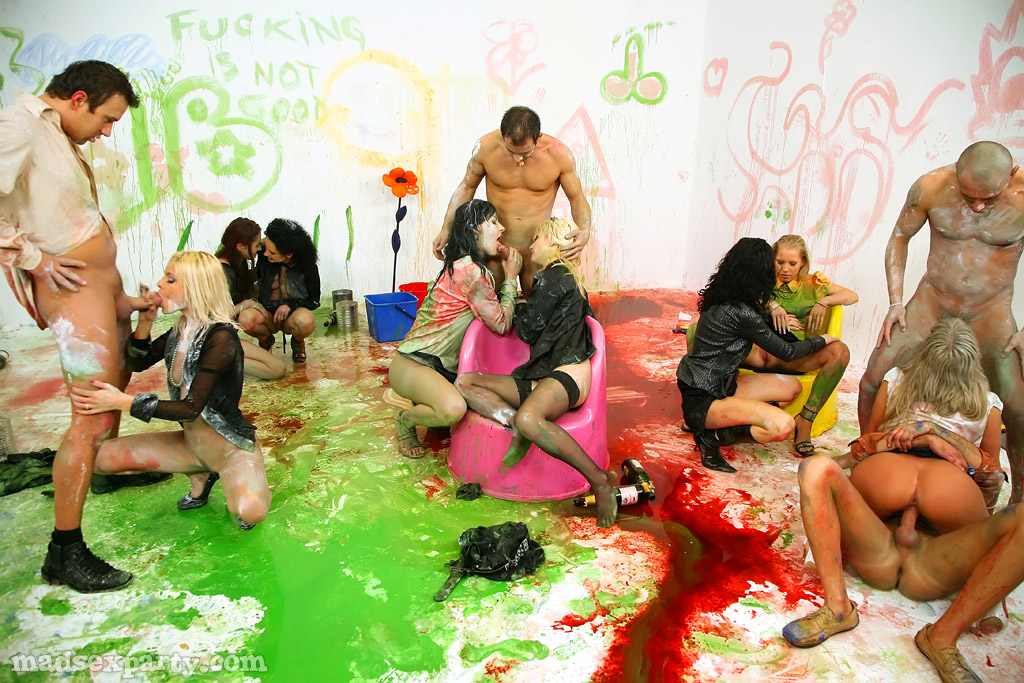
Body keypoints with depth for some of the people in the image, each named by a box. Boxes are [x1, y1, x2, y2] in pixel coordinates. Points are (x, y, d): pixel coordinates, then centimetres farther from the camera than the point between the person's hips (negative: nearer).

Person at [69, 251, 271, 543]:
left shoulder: (220, 337, -22)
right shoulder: (180, 331, 1)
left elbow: (192, 407, -24)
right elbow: (138, 363, 14)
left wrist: (123, 402, -27)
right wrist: (145, 322, -3)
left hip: (230, 445, -8)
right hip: (191, 440, 8)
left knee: (250, 510, -37)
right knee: (103, 456, -4)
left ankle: (246, 484, 2)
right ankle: (201, 476, 10)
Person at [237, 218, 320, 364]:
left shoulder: (307, 266, -11)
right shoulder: (264, 258, -9)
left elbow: (314, 301, -1)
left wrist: (290, 305, -18)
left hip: (294, 312, -2)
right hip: (267, 312, 2)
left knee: (305, 322, -39)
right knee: (245, 318, -33)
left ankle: (298, 343, 3)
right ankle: (266, 340, 5)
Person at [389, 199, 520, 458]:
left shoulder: (464, 266, 12)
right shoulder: (471, 271, -20)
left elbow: (493, 312, 12)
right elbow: (501, 324, -13)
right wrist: (510, 278, -3)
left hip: (443, 366, 10)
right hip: (411, 366, -10)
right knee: (453, 408, -35)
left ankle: (428, 403, 17)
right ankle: (406, 420, -2)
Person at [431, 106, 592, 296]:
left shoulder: (558, 154, -15)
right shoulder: (486, 147, -13)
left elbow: (577, 198, -3)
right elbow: (467, 187, 3)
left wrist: (584, 231, -23)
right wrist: (446, 229, -1)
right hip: (496, 248, 1)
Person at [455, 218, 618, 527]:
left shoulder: (554, 277, -5)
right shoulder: (566, 278, 24)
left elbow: (527, 330, -4)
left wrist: (517, 304, 16)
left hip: (568, 373, -10)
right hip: (540, 376, 10)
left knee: (528, 418, -41)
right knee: (464, 382, -3)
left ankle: (601, 481, -28)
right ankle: (515, 424, -24)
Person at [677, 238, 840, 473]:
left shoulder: (721, 298, 4)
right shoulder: (740, 313, -23)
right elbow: (787, 352, -8)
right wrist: (823, 339, 9)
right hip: (700, 400, -10)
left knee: (792, 387, 9)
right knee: (782, 426, -27)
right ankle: (712, 434, -7)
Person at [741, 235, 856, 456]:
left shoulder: (812, 284, 22)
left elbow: (852, 295, 22)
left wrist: (823, 302, 5)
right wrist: (771, 304, -10)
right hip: (758, 350, -1)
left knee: (839, 351, -32)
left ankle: (805, 421, -27)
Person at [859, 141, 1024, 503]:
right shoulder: (931, 187, -15)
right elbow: (900, 237, 1)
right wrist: (895, 302, -5)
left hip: (990, 313, -1)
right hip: (930, 302, 1)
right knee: (872, 382, -4)